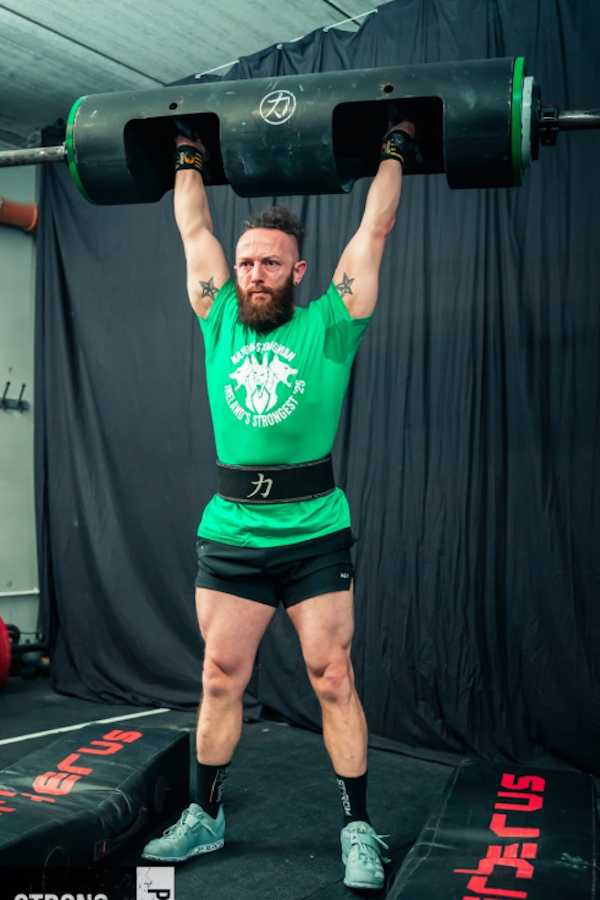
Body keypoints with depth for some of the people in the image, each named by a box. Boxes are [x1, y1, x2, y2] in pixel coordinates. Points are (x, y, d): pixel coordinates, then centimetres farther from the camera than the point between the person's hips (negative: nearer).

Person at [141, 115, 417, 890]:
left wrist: (394, 153, 15)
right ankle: (204, 817, 28)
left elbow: (374, 230, 5)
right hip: (228, 535, 3)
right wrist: (188, 159, 28)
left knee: (332, 680, 5)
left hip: (314, 538, -3)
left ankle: (358, 827, 19)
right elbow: (193, 230, 17)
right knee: (219, 681, 12)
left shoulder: (329, 324, -1)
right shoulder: (219, 321, 7)